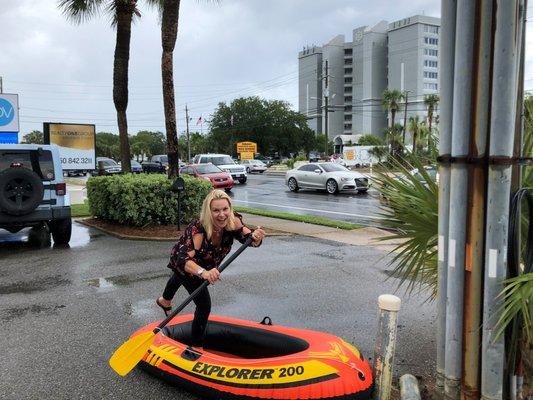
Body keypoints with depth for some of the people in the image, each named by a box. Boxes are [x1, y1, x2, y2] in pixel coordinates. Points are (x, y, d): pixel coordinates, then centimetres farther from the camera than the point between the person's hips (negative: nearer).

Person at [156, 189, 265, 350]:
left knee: (180, 279, 36)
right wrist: (203, 272, -74)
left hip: (204, 265, 6)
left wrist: (256, 237, -60)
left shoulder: (233, 221, -33)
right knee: (204, 304, -15)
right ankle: (196, 347, 9)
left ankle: (164, 301, 70)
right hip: (184, 264, -6)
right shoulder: (198, 229, -46)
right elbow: (184, 259, -56)